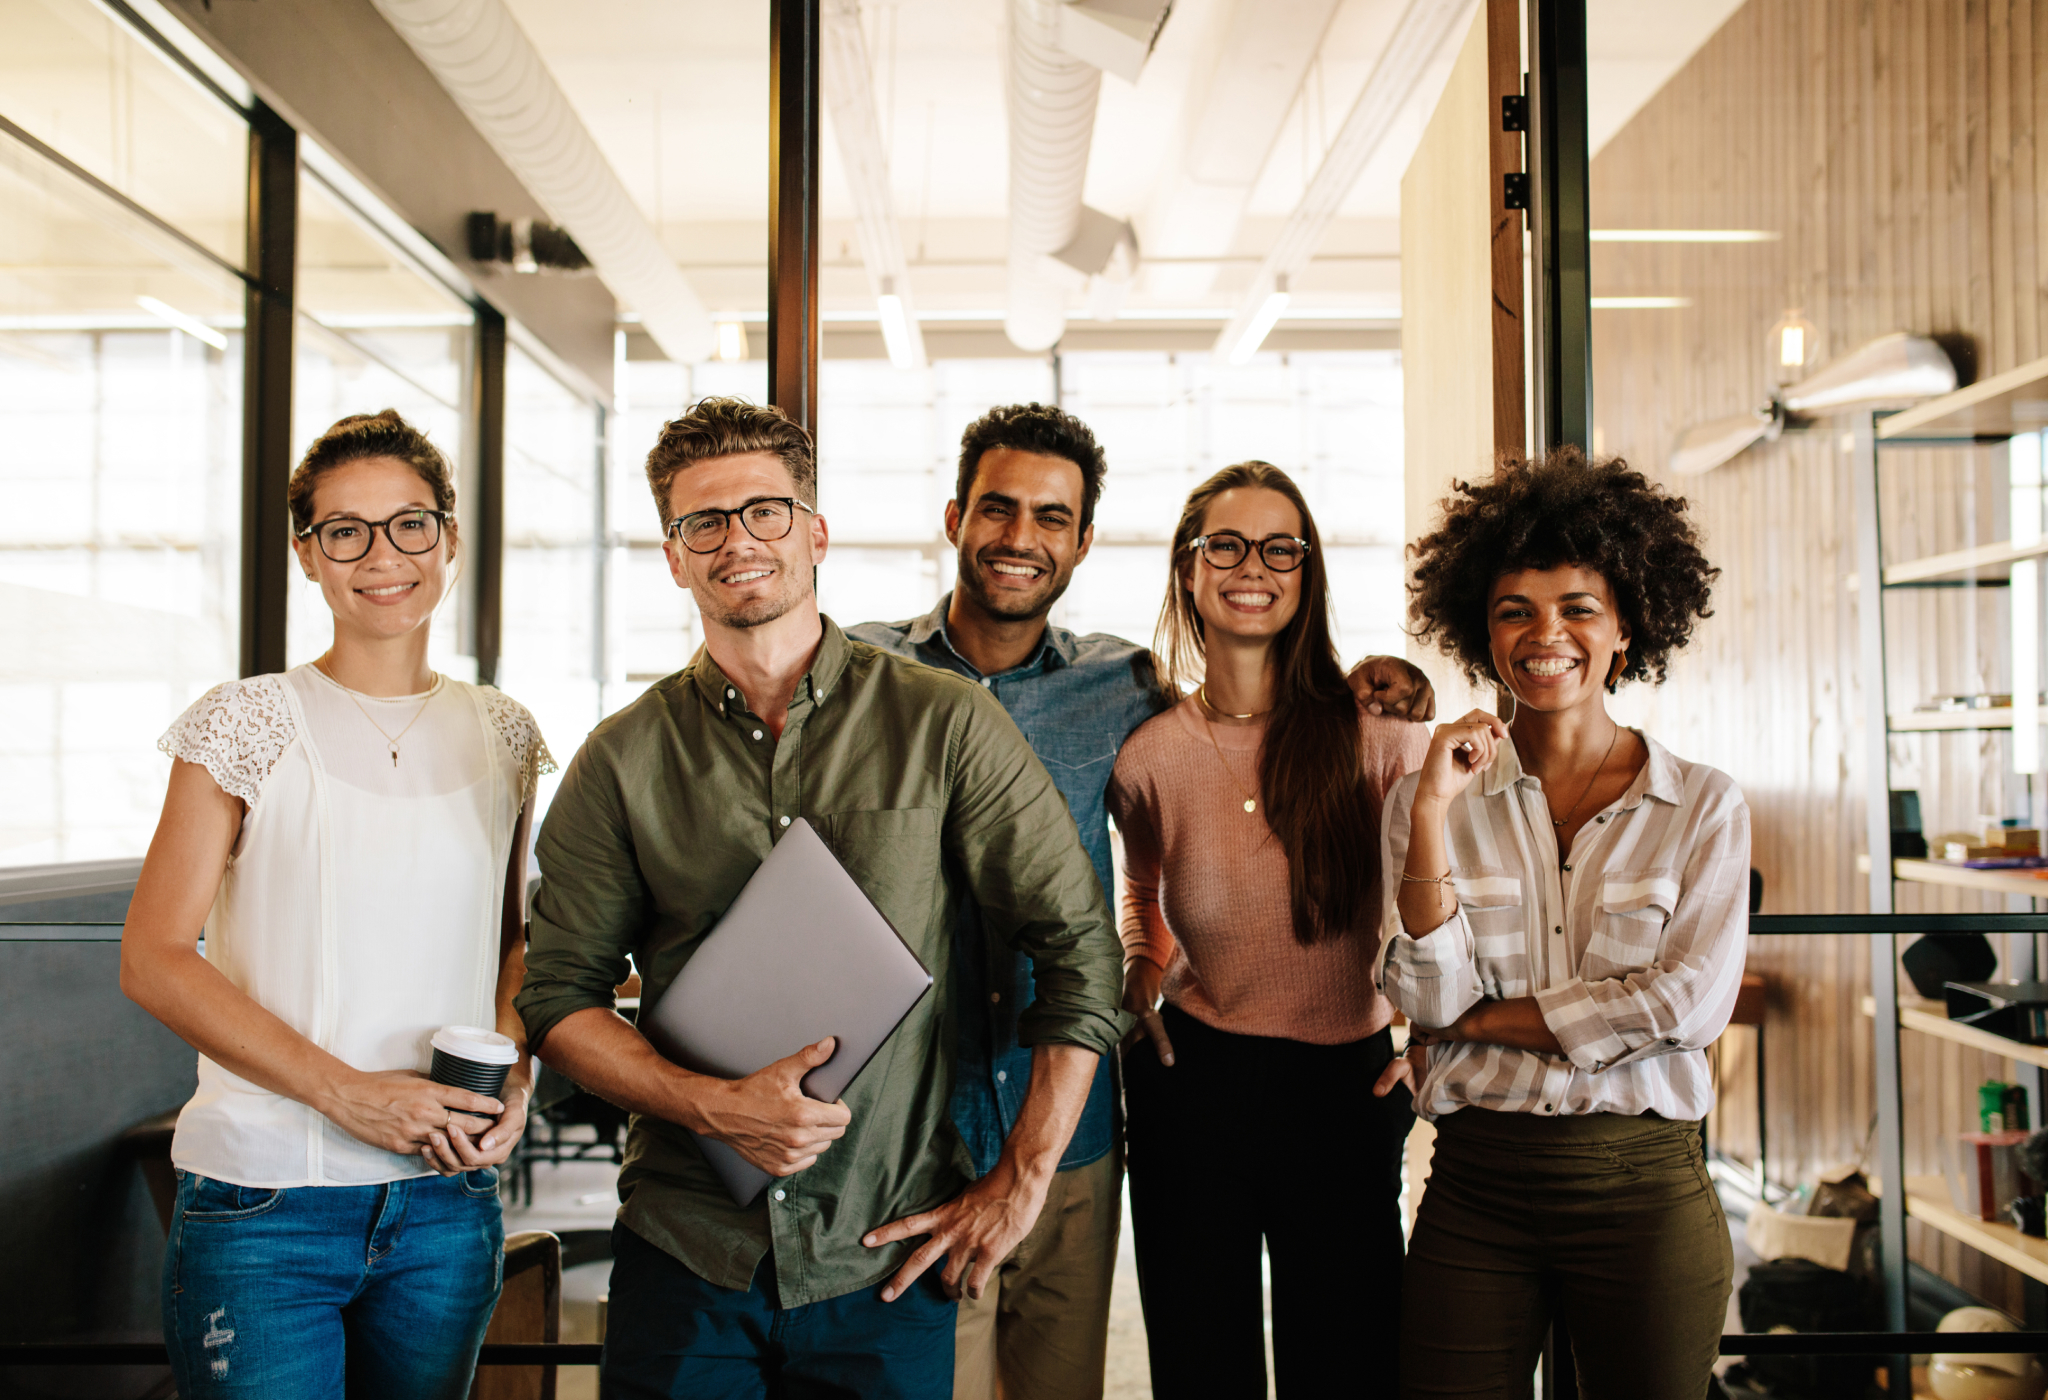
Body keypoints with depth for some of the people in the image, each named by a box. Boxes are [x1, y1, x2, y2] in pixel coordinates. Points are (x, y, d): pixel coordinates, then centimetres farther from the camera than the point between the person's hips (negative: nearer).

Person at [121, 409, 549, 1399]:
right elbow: (154, 959, -8)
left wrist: (514, 1071, -3)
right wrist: (347, 1092, -16)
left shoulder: (499, 734, 7)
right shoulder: (246, 725, -5)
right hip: (261, 1200, -3)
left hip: (448, 1201, 4)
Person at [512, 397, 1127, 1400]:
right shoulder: (624, 760, 1)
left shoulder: (946, 725, -4)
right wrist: (714, 1106, -14)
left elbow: (1080, 950, -3)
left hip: (887, 1264, -1)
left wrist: (1020, 1182, -5)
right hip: (683, 1253, 1)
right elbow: (559, 995, 2)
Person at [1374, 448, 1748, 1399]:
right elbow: (1430, 999, -6)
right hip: (1473, 1188, 1)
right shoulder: (1431, 800, 2)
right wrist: (1433, 810, -14)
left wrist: (1476, 1023, -8)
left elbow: (1688, 1001, -10)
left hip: (1644, 1187, 0)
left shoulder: (1704, 805, 1)